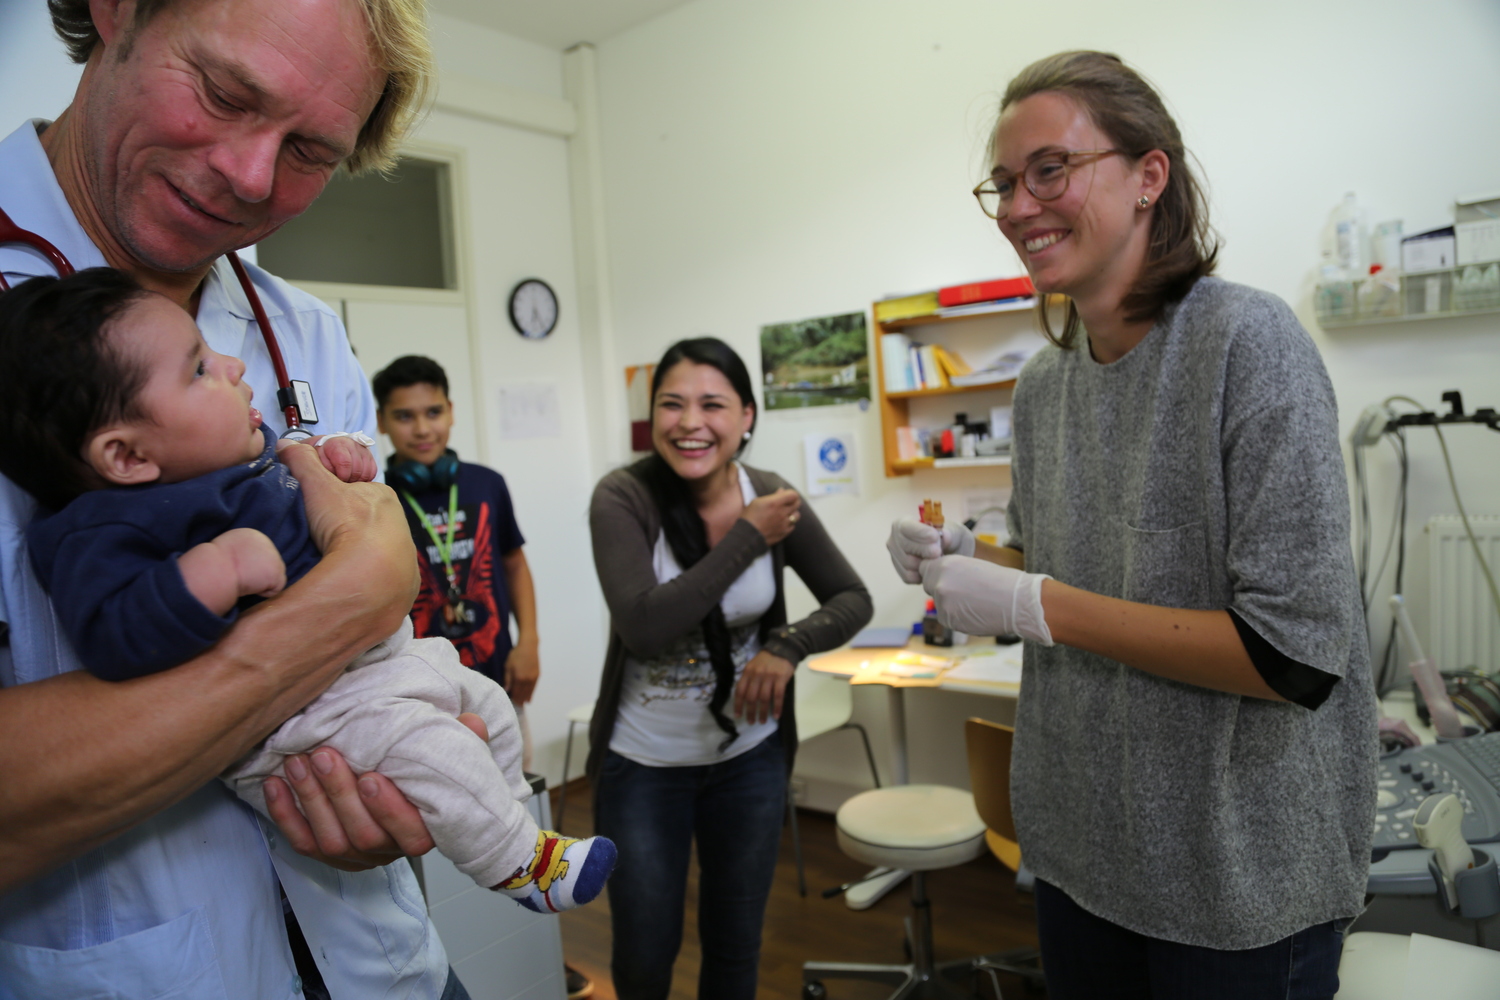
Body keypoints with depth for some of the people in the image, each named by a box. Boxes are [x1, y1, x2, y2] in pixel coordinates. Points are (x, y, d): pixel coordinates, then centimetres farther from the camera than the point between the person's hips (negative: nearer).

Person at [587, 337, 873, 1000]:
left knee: (736, 944, 18)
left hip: (750, 754, 2)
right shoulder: (622, 498, -17)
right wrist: (750, 537, -25)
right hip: (644, 761, -2)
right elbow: (644, 626, -29)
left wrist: (789, 646, -20)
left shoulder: (773, 498, -10)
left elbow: (852, 599, 0)